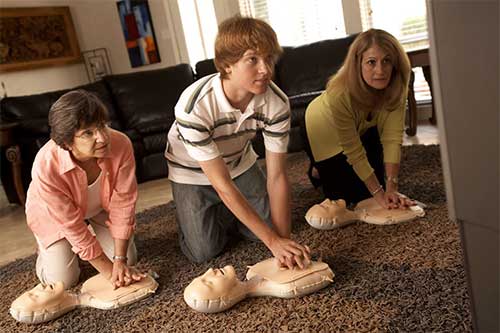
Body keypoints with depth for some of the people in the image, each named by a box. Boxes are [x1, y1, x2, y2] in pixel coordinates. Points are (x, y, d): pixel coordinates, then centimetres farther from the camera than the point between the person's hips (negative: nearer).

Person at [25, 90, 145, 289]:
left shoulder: (121, 145, -36)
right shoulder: (46, 167, -40)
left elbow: (123, 204, -26)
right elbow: (73, 227, -30)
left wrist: (120, 261, -24)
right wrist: (109, 271, -24)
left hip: (101, 205, 3)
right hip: (54, 216, -2)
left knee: (129, 259, -1)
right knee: (63, 281, -5)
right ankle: (45, 247, 27)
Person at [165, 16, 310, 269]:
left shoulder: (276, 103, -29)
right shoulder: (194, 107, -40)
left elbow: (277, 176, -25)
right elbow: (223, 185, -36)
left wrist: (283, 240, -32)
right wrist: (273, 241, -35)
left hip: (238, 162, 4)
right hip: (192, 171, -3)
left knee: (271, 226, 0)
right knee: (204, 251, -7)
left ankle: (225, 212, 28)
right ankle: (197, 211, 25)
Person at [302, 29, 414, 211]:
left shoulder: (396, 86, -28)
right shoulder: (339, 94, -41)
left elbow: (392, 138, -29)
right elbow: (354, 152, -33)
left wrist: (391, 188, -37)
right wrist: (379, 194, -32)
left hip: (364, 127, 5)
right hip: (323, 128, -4)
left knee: (375, 184, 5)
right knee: (348, 195, -4)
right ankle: (318, 170, 25)